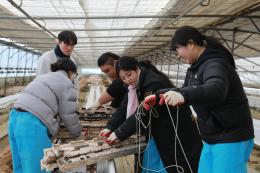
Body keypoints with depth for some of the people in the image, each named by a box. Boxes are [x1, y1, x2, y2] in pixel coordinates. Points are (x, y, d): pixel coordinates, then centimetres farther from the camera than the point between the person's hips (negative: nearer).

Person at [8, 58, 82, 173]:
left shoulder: (45, 77, 28)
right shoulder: (67, 84, 2)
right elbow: (68, 115, 1)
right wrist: (77, 133, 17)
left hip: (15, 116, 9)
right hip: (32, 123, -9)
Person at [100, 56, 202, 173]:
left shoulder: (154, 82, -25)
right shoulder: (136, 85, 4)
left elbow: (143, 115, -28)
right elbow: (124, 109, 3)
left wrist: (119, 134, -24)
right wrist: (110, 127, -10)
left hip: (175, 134, -8)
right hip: (157, 133, 8)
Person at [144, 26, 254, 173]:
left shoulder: (215, 64, -20)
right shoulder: (197, 67, 10)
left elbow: (216, 89, -41)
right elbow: (186, 91, 19)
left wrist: (183, 95, -58)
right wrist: (159, 95, 6)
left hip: (231, 138, -9)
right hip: (213, 138, 9)